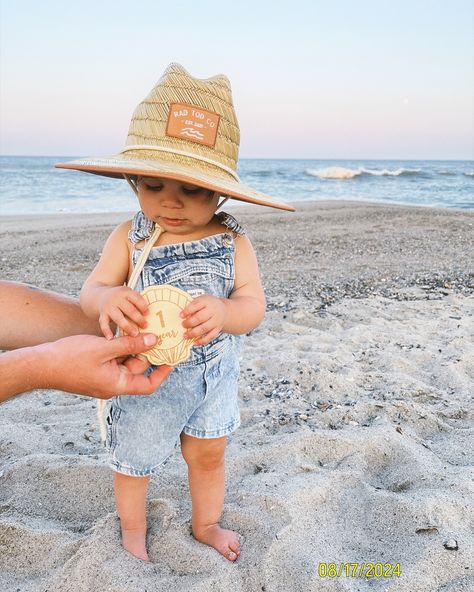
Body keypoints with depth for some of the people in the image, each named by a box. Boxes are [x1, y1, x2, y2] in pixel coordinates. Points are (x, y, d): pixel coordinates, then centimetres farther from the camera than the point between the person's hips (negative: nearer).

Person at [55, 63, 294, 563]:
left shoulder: (232, 241, -15)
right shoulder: (129, 237, -16)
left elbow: (254, 306, -19)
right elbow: (89, 291, -17)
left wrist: (223, 312, -43)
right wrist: (107, 300, -42)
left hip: (213, 377, 1)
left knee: (209, 457, 22)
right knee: (132, 465, 20)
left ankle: (205, 524, 51)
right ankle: (133, 532, 50)